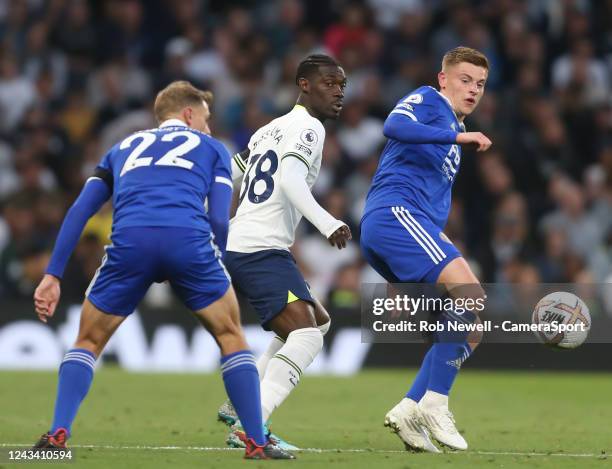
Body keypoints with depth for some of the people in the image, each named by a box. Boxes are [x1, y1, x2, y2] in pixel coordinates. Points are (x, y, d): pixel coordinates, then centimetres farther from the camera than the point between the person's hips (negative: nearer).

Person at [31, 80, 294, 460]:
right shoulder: (211, 148, 27)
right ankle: (257, 443, 13)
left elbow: (79, 212, 22)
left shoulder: (123, 148, 34)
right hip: (189, 240, -2)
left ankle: (57, 435, 4)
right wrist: (213, 268, 26)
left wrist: (53, 275, 19)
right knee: (231, 336, 17)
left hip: (129, 242, 2)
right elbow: (219, 220, 12)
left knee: (89, 341, 19)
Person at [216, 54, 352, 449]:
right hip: (263, 251, -10)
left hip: (236, 249, 10)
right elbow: (289, 177, -23)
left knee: (318, 322, 25)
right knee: (306, 338, -22)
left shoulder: (270, 129, 23)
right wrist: (328, 224, -32)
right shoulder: (309, 128, -5)